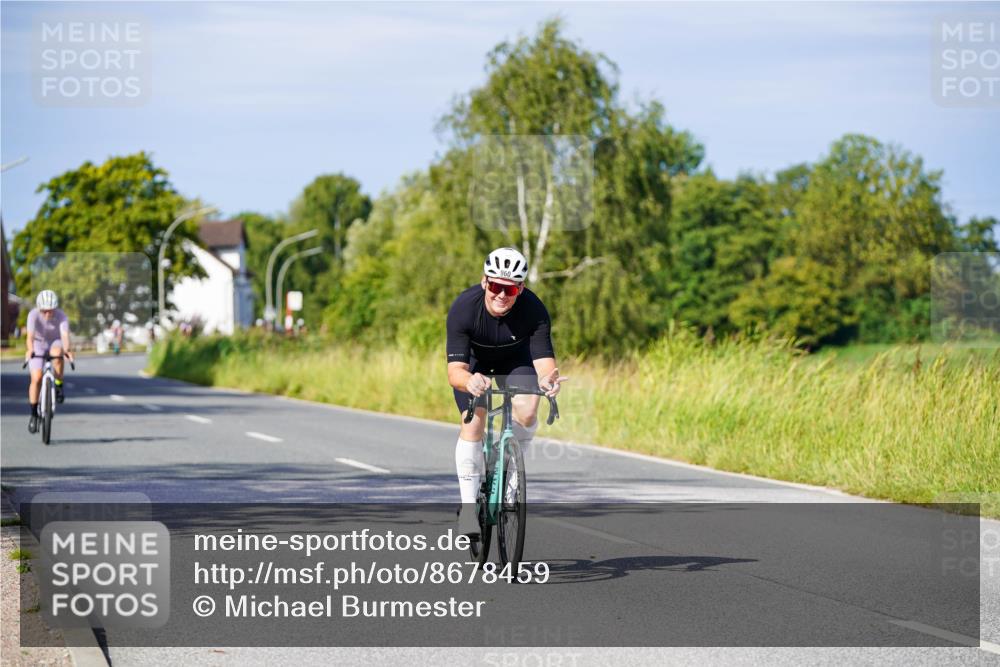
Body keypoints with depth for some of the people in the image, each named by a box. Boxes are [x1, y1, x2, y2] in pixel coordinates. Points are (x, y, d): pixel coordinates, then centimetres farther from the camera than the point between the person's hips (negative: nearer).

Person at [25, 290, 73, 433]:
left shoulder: (61, 317, -25)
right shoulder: (34, 315, -26)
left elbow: (65, 335, -39)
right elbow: (30, 335, -39)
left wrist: (67, 349, -60)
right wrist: (30, 349, -59)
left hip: (55, 343, 0)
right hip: (38, 345, 0)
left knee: (57, 354, -37)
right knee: (36, 378, -14)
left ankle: (59, 386, -16)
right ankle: (34, 415, -1)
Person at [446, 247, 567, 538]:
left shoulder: (534, 311, -32)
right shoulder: (462, 309, -35)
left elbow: (544, 360, -35)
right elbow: (455, 371, -39)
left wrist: (547, 379, -59)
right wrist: (469, 381, -62)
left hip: (515, 356, 1)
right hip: (473, 360, -1)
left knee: (527, 410, -25)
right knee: (473, 421, -21)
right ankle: (468, 505, -12)